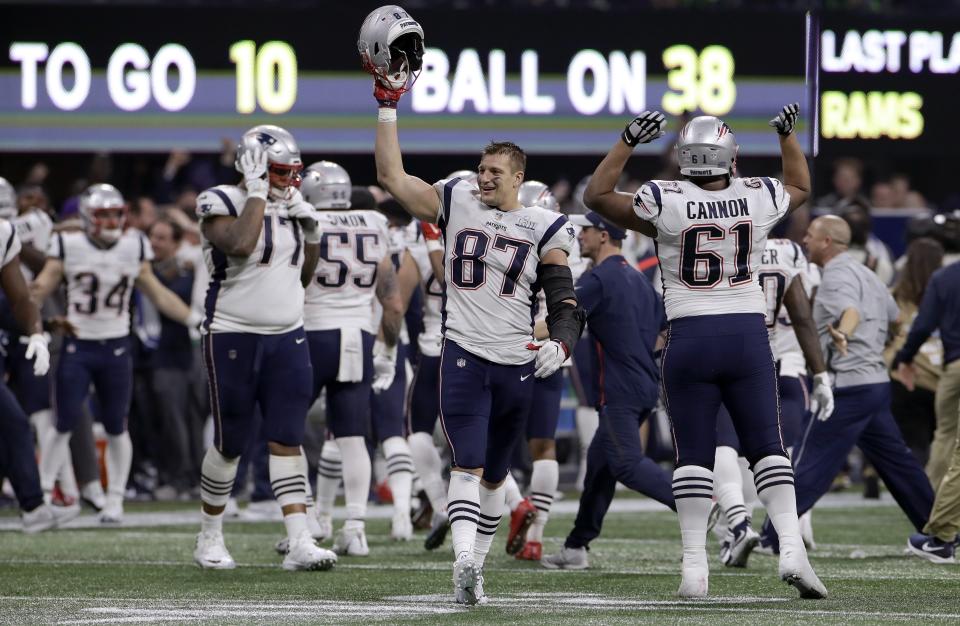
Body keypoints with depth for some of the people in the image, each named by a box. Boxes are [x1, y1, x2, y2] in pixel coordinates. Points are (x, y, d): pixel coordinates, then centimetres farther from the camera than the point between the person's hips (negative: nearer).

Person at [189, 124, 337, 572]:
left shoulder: (291, 209, 10)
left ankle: (299, 543, -9)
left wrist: (311, 231, 3)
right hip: (233, 338, -5)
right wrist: (258, 192, -22)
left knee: (288, 440, -3)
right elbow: (240, 245, -30)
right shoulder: (222, 203, -9)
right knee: (230, 445, 3)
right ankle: (209, 539, 20)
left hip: (287, 339, 5)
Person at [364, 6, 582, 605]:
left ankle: (476, 565, 23)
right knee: (468, 465, -16)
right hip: (465, 355, -2)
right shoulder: (457, 203, 6)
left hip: (518, 365, 2)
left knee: (495, 472, 12)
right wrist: (388, 102, -1)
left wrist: (562, 342, -16)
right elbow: (392, 176, 3)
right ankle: (465, 561, -30)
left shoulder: (542, 227, 5)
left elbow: (564, 299, 3)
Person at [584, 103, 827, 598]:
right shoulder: (760, 198, 0)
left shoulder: (665, 203, -7)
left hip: (689, 338, -1)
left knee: (694, 454, 4)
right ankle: (791, 546, -9)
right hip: (748, 335, 1)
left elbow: (597, 195, 9)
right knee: (766, 447, 6)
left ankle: (694, 563, -1)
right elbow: (800, 188, 26)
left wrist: (628, 141, 9)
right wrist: (788, 135, 34)